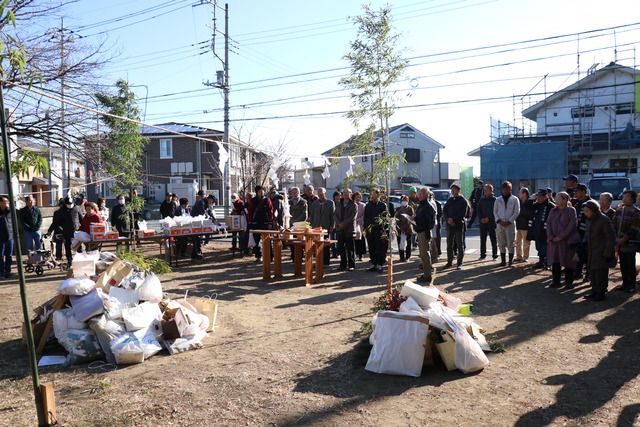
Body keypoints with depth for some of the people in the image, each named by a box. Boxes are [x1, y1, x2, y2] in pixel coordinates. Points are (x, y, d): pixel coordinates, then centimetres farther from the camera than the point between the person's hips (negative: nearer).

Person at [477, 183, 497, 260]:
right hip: (482, 222, 4)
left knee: (493, 239, 1)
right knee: (482, 239, 6)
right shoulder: (481, 200, 10)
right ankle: (483, 255, 13)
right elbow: (478, 211, 11)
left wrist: (488, 218, -15)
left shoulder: (495, 200, -2)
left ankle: (495, 255, 8)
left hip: (492, 222, -4)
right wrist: (481, 218, -6)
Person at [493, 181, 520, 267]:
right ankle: (503, 261, 13)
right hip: (500, 224, 3)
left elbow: (517, 212, -1)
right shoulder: (498, 200, 11)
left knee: (510, 244, -1)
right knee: (501, 244, 6)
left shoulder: (514, 199, 3)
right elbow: (495, 211, 9)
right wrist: (499, 221, -6)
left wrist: (509, 222, -10)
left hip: (510, 224, -3)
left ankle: (510, 261, 5)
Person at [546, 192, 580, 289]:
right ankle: (556, 281, 16)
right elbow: (548, 223, 5)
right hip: (554, 241, 4)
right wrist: (551, 237, -8)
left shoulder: (571, 210, -5)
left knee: (568, 261, 3)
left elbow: (572, 225, -12)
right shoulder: (553, 211, 10)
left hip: (567, 241, -4)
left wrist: (561, 237, -16)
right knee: (555, 261, 7)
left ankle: (568, 282, 14)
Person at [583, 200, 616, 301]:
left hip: (601, 253, -8)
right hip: (591, 253, 8)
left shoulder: (604, 220, -16)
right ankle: (594, 291, 24)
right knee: (592, 272, 14)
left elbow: (611, 237, -15)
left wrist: (608, 253, -16)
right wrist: (585, 243, 13)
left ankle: (601, 292, 9)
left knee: (601, 273, -1)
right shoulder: (589, 220, 9)